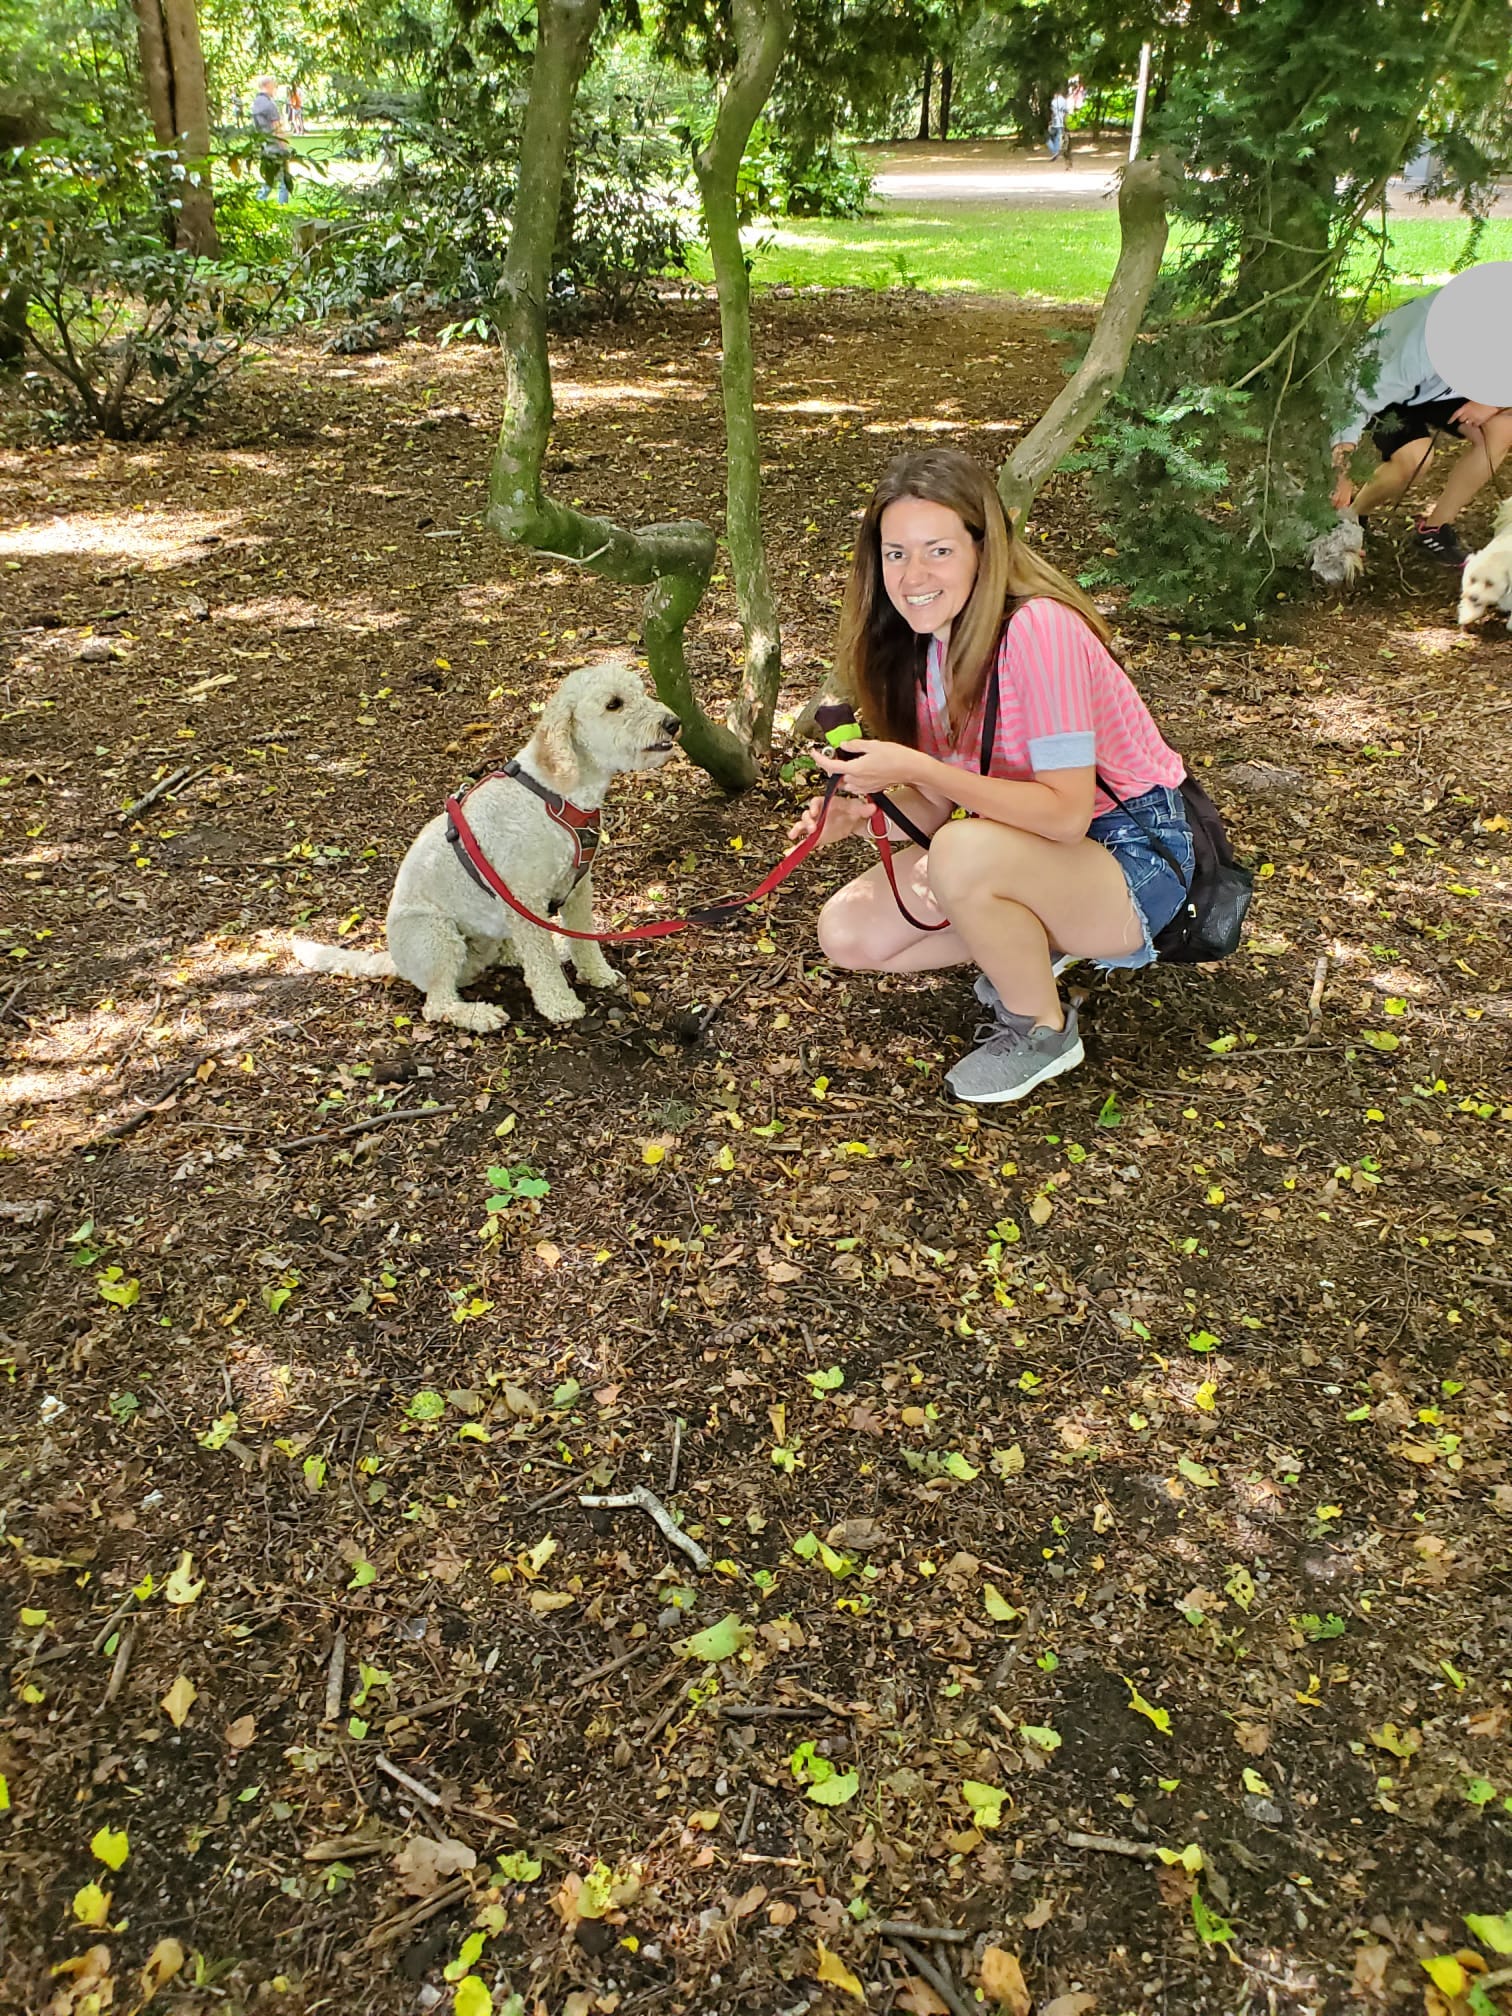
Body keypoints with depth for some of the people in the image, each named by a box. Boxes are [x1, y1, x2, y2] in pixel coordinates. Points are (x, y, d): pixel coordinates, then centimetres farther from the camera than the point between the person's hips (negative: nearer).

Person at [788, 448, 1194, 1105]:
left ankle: (1044, 1030, -9)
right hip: (1024, 851, 8)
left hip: (1131, 860, -7)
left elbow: (1066, 810, -29)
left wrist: (915, 767, -32)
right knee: (847, 934, -6)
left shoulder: (1039, 629, -25)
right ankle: (1034, 945, 12)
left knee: (965, 854, -37)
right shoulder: (926, 641, -1)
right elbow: (943, 806, 2)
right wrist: (866, 810, -18)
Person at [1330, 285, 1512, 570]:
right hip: (1382, 381, -6)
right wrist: (1341, 473, -40)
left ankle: (1433, 527, -3)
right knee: (1414, 456, -31)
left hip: (1438, 387, 6)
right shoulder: (1425, 348, -42)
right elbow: (1358, 400, -36)